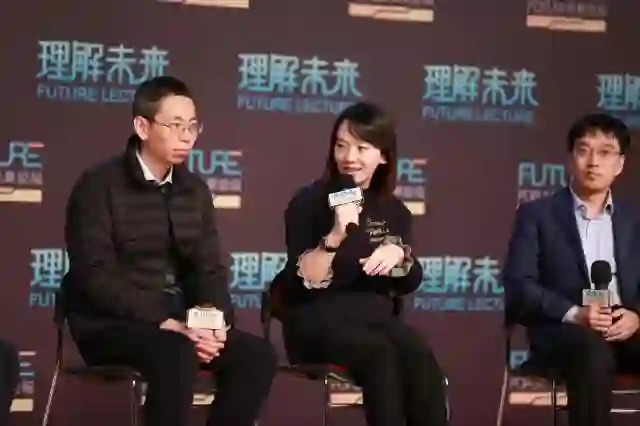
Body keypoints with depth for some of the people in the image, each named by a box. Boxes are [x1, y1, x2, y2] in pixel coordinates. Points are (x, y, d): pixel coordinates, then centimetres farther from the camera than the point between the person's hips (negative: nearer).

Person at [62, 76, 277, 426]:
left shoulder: (194, 190, 11)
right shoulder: (99, 185, -8)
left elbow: (209, 269, 9)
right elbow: (96, 276, -17)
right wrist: (163, 322, -25)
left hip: (178, 319, 6)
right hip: (111, 322, -6)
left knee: (257, 356, -16)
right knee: (178, 355, -36)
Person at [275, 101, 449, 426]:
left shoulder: (393, 209, 11)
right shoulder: (309, 202, -3)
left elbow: (409, 284, 12)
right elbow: (305, 281, -12)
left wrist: (398, 254, -10)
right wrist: (336, 234, -25)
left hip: (373, 316, 4)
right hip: (317, 320, -4)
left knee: (420, 357, -30)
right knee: (381, 355, -35)